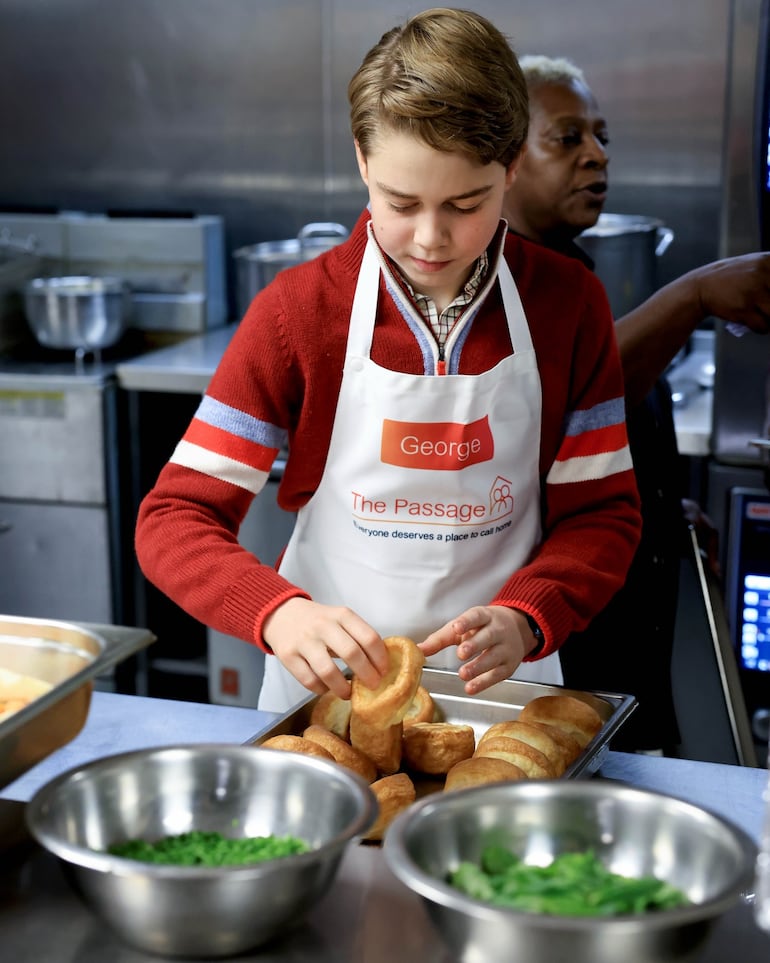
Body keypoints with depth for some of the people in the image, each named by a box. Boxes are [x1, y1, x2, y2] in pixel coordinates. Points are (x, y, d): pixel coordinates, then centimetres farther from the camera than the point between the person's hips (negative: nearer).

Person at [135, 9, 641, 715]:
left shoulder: (568, 304, -2)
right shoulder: (298, 310, -7)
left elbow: (603, 511, 2)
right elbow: (174, 518, -8)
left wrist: (524, 620, -18)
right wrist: (280, 613, -27)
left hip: (500, 685, 1)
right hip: (329, 686, 0)